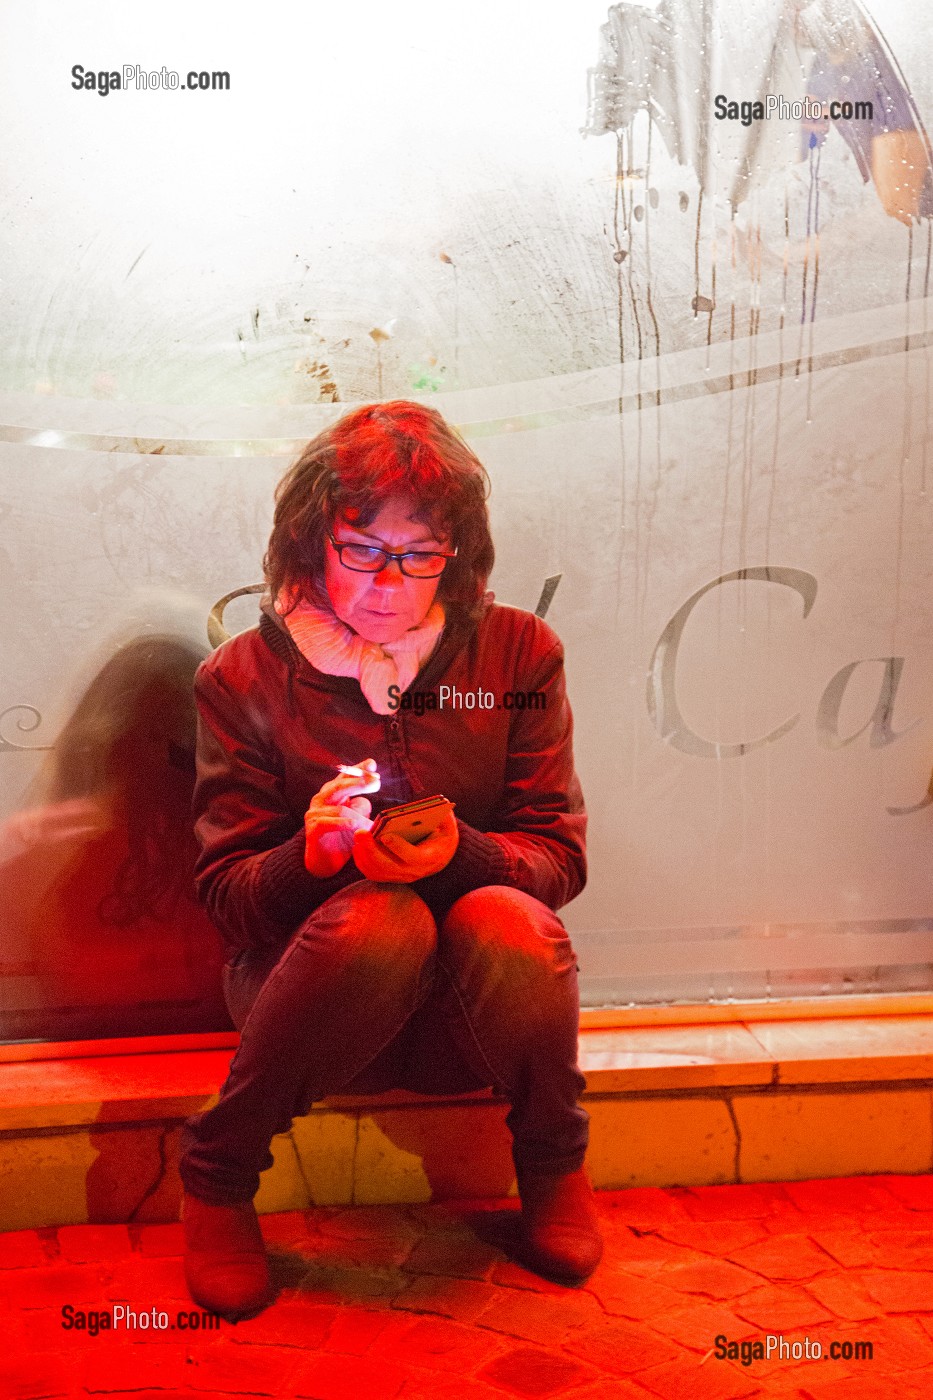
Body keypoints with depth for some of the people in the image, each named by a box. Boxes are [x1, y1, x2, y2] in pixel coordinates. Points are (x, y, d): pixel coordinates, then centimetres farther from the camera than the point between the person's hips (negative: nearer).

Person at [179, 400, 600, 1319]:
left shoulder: (518, 654, 0)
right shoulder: (243, 679, -2)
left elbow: (560, 854, -2)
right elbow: (225, 893, -4)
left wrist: (460, 854, -25)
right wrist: (311, 855, -28)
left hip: (464, 1014, 1)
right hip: (305, 984, -1)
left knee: (507, 919, -33)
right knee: (380, 919, -35)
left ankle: (554, 1167, -1)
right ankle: (215, 1178, -9)